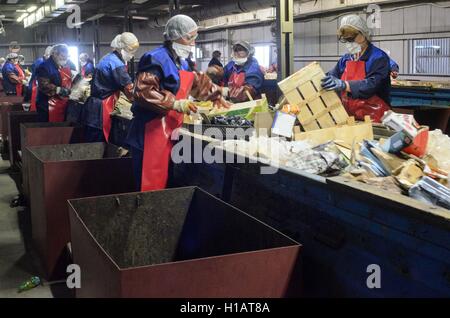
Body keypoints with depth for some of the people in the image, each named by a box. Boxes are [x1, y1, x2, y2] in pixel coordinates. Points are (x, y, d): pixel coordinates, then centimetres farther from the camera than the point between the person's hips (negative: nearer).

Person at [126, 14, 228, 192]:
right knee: (150, 185, -6)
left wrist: (215, 95, 28)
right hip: (152, 131, -9)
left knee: (163, 180, 15)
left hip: (170, 131, 10)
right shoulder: (156, 59, -14)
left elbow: (197, 82, 34)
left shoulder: (182, 62, 16)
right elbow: (143, 92, -24)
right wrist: (176, 104, -24)